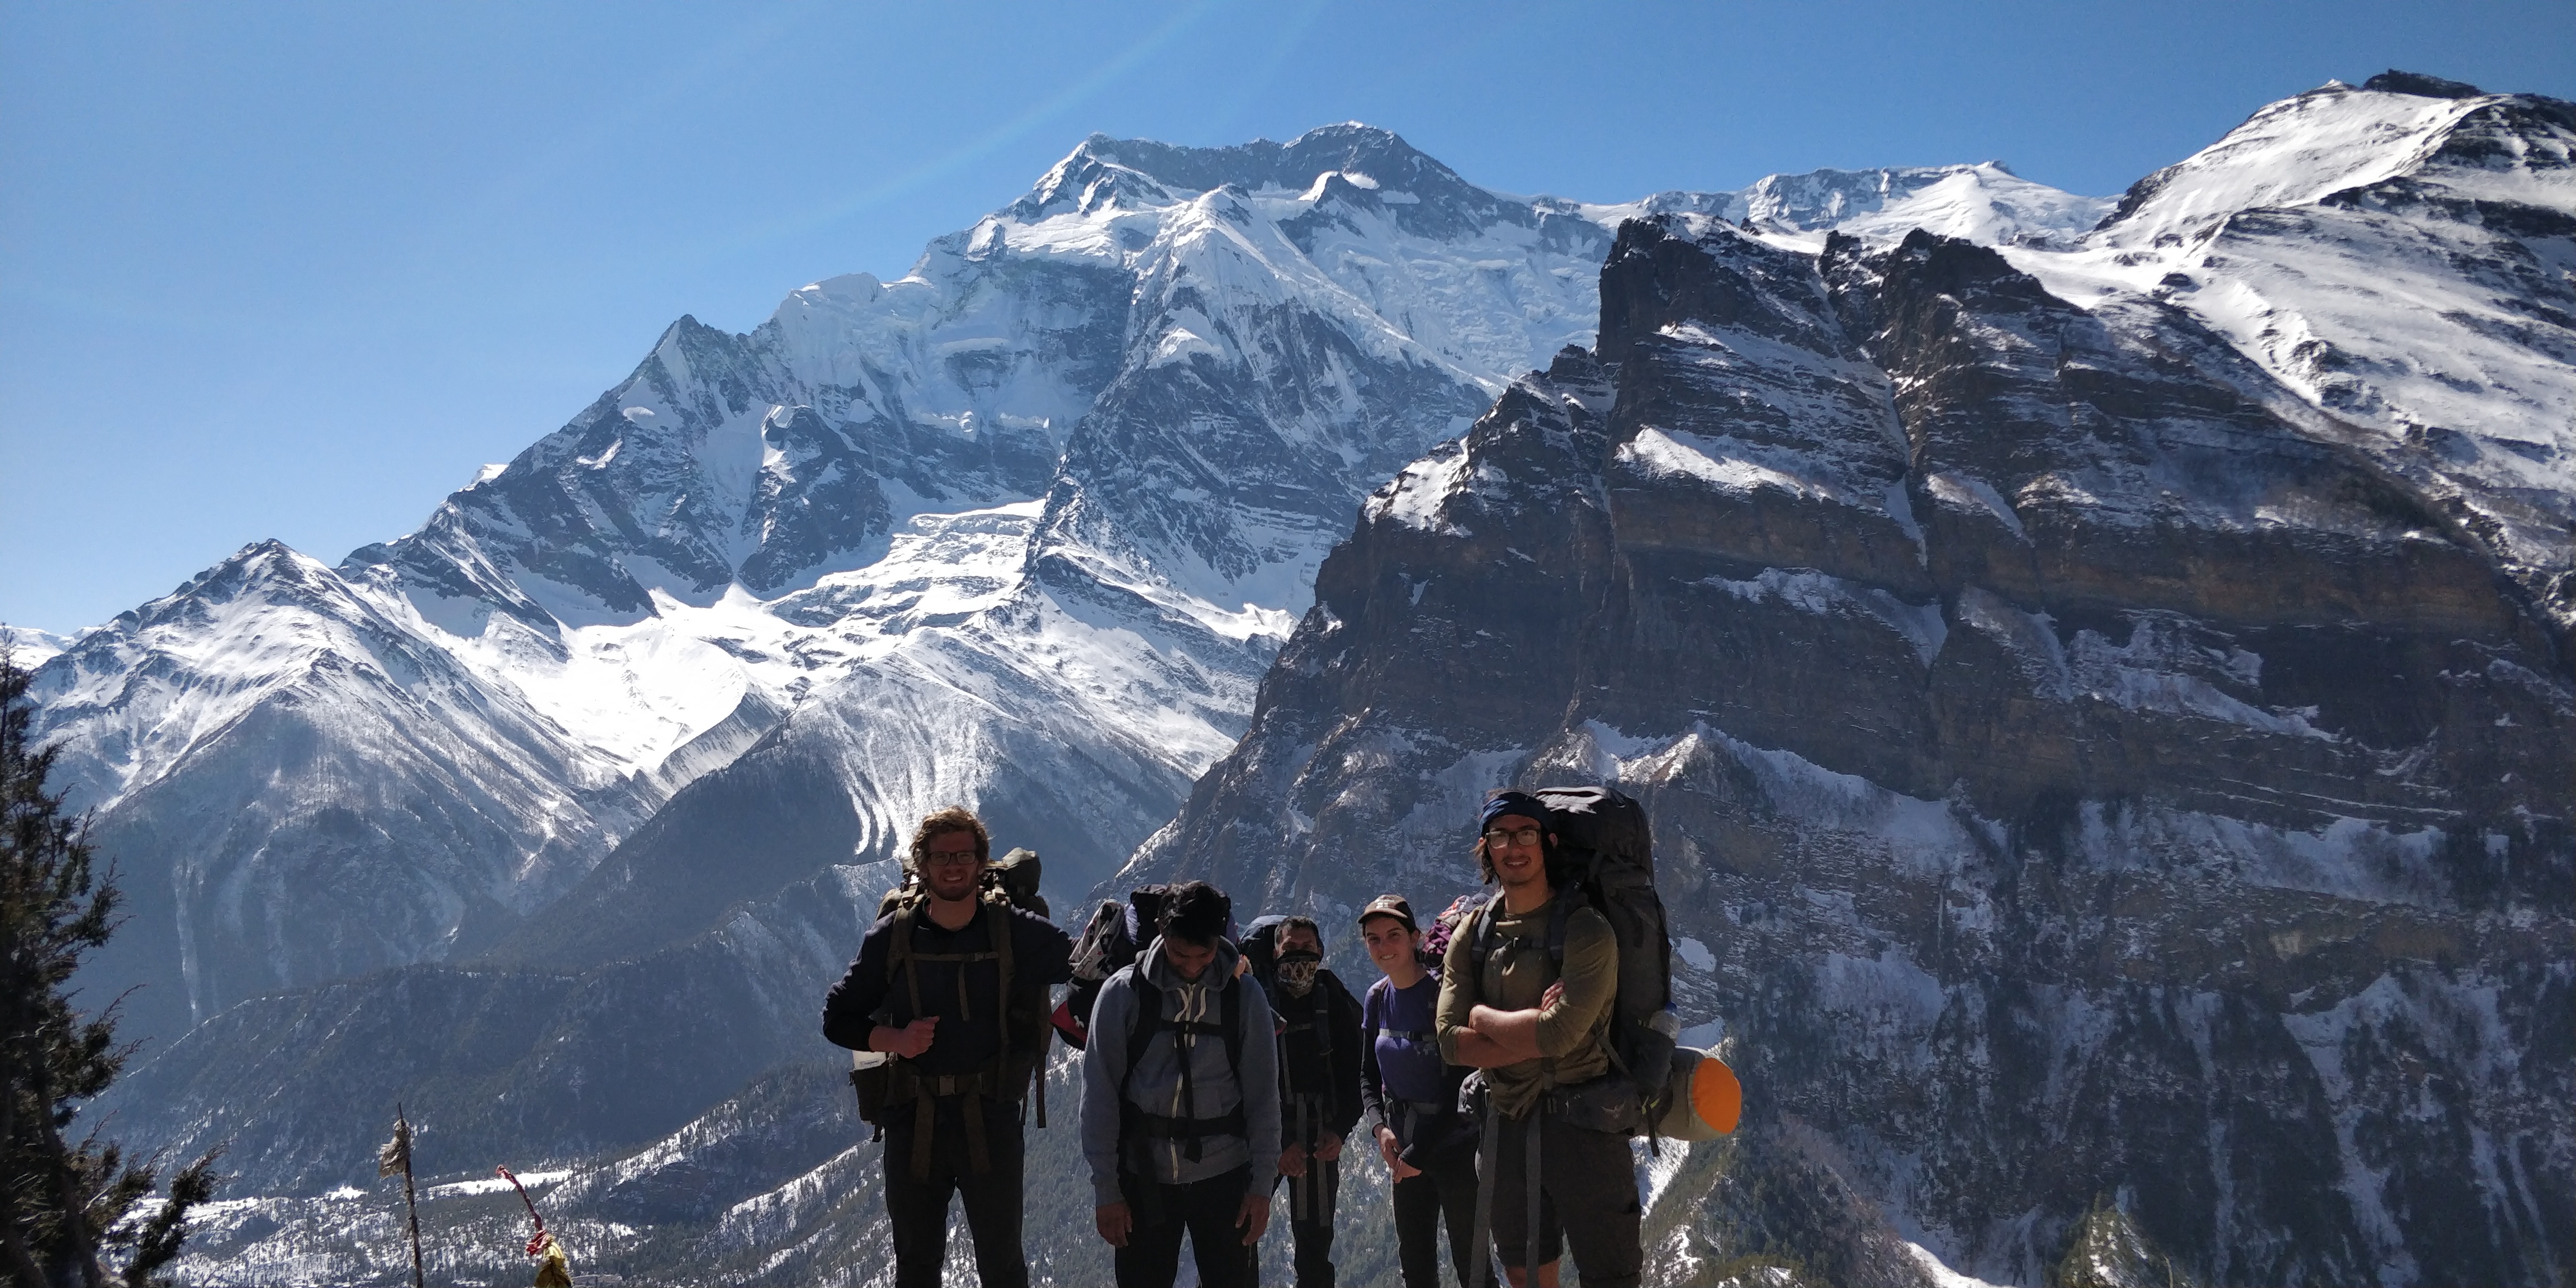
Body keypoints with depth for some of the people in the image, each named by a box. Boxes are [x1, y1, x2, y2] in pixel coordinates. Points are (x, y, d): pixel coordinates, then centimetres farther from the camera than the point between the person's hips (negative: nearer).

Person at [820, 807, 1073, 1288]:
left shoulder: (1016, 932, -3)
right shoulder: (891, 937, 0)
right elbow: (837, 1019, 5)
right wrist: (894, 1039, -12)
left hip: (990, 1122, -1)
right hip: (913, 1125, 1)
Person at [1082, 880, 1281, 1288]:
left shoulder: (1244, 996, -1)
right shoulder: (1123, 993, -5)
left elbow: (1262, 1096, 2)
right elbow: (1100, 1094, -4)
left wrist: (1262, 1184, -2)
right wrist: (1105, 1189, -5)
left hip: (1225, 1176, 1)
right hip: (1144, 1177, -1)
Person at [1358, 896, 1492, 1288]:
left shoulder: (1442, 993, -16)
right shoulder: (1377, 998, 4)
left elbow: (1460, 1083, -17)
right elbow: (1368, 1075, 12)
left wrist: (1417, 1153, -15)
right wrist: (1380, 1126, -7)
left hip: (1454, 1145, -6)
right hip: (1404, 1146, 6)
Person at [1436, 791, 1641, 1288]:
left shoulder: (1586, 930, -11)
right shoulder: (1471, 936, 5)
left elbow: (1560, 1033, -23)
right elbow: (1452, 1043, -5)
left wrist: (1481, 1015, -8)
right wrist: (1534, 1036, -16)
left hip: (1581, 1124, -5)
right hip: (1507, 1126, 5)